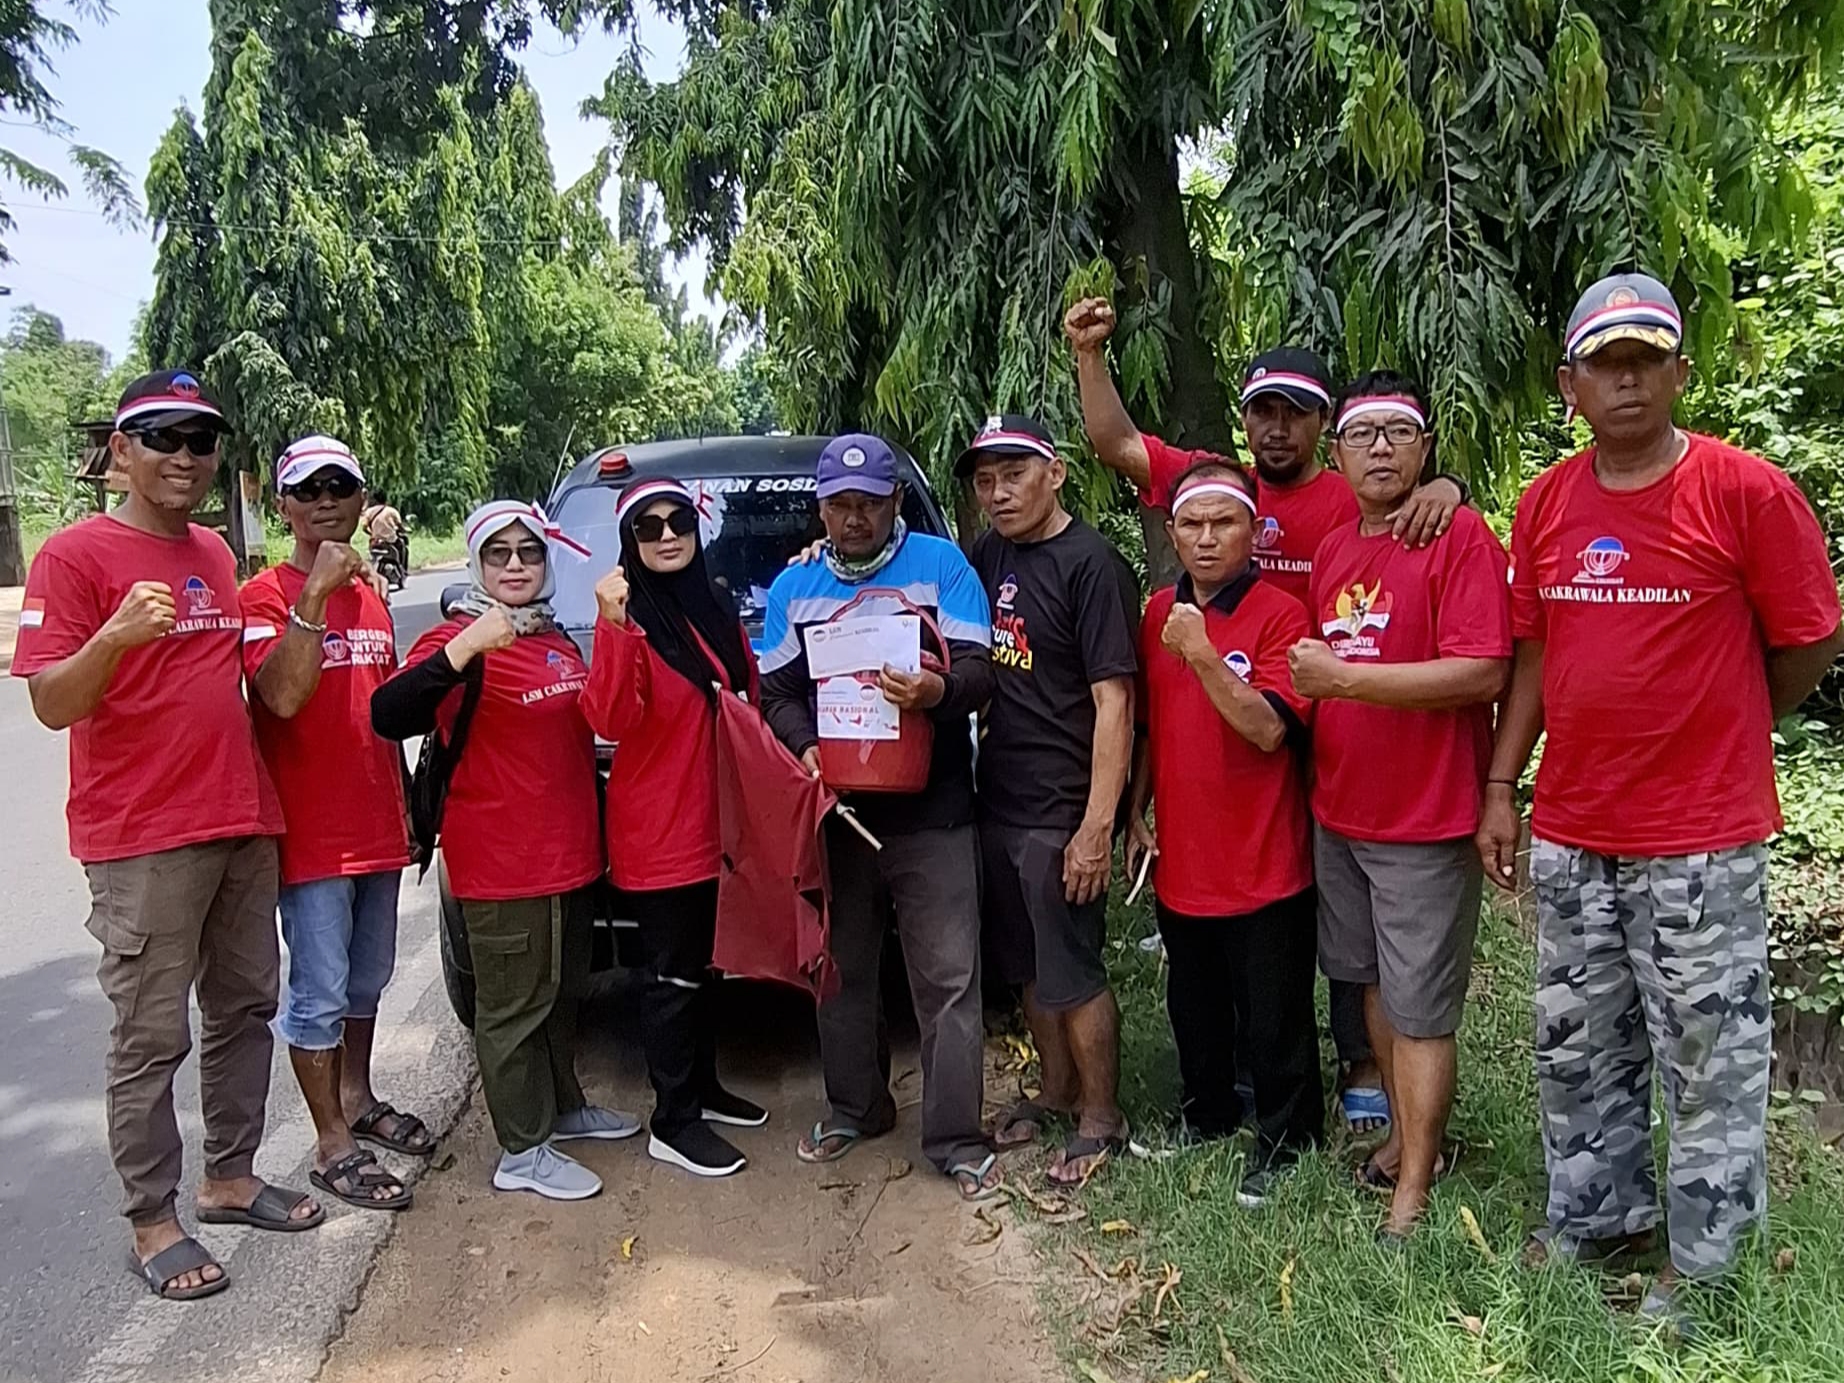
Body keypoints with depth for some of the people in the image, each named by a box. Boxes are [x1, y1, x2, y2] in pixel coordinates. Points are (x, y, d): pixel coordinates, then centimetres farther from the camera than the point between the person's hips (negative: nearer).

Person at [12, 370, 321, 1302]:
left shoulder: (215, 553, 13)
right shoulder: (76, 555, -9)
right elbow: (51, 704, -15)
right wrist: (115, 636, -31)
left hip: (244, 823, 7)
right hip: (142, 840, -7)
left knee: (244, 1010, 15)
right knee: (152, 1036, 0)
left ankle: (231, 1177, 30)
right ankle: (153, 1223, 14)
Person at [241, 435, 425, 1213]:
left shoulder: (372, 598, 12)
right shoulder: (265, 595, -9)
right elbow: (283, 696, -25)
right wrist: (316, 592, -29)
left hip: (378, 828, 7)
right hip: (310, 833, -7)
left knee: (368, 980, 19)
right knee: (319, 993, 1)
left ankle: (358, 1101, 36)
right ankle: (333, 1146, 13)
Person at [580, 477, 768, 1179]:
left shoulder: (718, 607, 9)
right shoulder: (626, 618, -12)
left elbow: (749, 693, 20)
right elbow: (610, 721, -27)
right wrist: (615, 628, -34)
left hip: (718, 818, 7)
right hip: (659, 828, -7)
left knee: (707, 962, 20)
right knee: (674, 973, 2)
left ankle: (702, 1086, 36)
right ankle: (672, 1125, 15)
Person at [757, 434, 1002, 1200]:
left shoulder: (941, 564, 1)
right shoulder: (793, 586, 11)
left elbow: (979, 668, -6)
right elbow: (774, 691, 8)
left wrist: (937, 690, -29)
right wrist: (805, 749, -12)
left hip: (932, 816, -3)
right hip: (833, 811, 4)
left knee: (948, 979, -2)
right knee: (843, 972, 15)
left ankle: (956, 1139, 7)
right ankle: (854, 1108, 33)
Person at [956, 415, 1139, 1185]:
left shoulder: (1090, 564, -13)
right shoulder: (988, 557, 8)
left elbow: (1114, 701, -16)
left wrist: (1097, 825, -21)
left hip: (1061, 813, -7)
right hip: (999, 803, 7)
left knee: (1073, 974, 3)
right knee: (1028, 968, 18)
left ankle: (1101, 1119, 21)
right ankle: (1056, 1093, 35)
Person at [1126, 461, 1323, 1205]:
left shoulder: (1280, 614, -12)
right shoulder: (1158, 612, 6)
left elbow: (1268, 729, -23)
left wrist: (1201, 653, -30)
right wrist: (1137, 814, 10)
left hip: (1264, 867, -6)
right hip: (1182, 860, 6)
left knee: (1273, 1020, 9)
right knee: (1194, 1010, 22)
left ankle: (1283, 1144, 28)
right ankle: (1207, 1118, 42)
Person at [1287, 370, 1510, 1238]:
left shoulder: (1462, 536, -13)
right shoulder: (1331, 552, 10)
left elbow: (1482, 673, -22)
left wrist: (1341, 678, -22)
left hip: (1426, 816, -7)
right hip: (1340, 809, 7)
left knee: (1419, 1010, 3)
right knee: (1375, 984, 19)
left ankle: (1413, 1187, 17)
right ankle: (1406, 1134, 38)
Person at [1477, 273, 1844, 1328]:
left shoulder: (1747, 490, -10)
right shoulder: (1545, 504, 4)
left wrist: (1710, 733, 7)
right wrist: (1501, 788, 8)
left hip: (1702, 843, -5)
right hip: (1571, 835, 5)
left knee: (1710, 1063, 7)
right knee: (1578, 1050, 18)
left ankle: (1706, 1271, 27)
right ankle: (1595, 1220, 38)